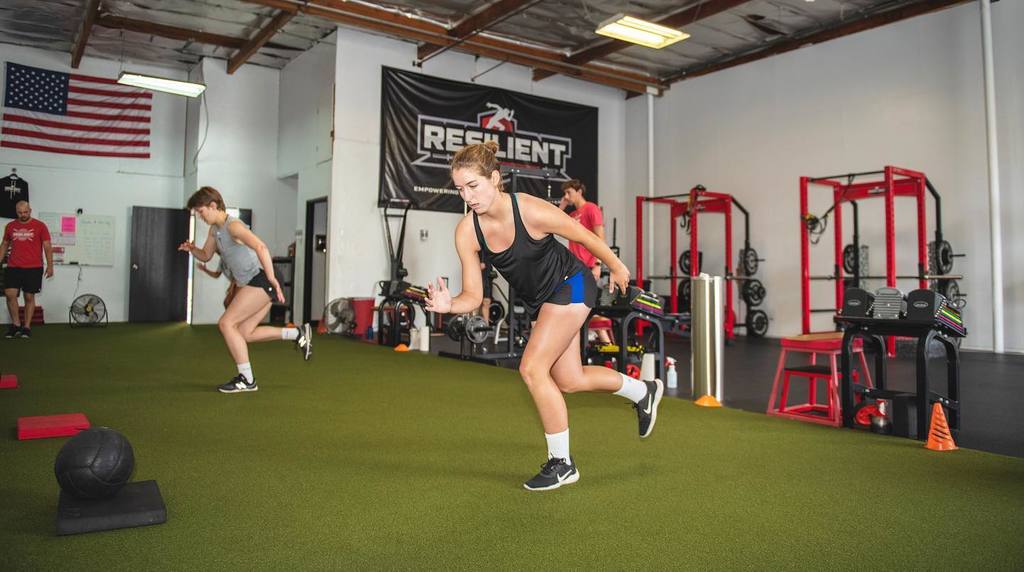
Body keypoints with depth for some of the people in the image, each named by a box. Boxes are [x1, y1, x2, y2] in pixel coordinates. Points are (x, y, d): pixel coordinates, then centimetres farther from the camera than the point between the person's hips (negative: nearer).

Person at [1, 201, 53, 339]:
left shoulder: (39, 226, -1)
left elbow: (47, 246, -1)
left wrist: (50, 266, -6)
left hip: (33, 268, -3)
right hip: (13, 267, 3)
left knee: (29, 297, 3)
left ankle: (27, 327, 10)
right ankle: (16, 324, 8)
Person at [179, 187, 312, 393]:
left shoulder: (233, 225, -14)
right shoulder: (215, 230, 16)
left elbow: (260, 247, -30)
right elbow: (206, 255, 28)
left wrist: (271, 278, -37)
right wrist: (192, 249, 5)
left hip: (262, 280, -10)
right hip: (254, 284, 10)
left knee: (226, 323, -10)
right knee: (245, 333, 10)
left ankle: (246, 380, -5)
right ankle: (297, 333, 16)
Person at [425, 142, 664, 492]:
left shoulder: (532, 211, -30)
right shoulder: (466, 232, -17)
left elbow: (586, 237, -13)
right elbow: (473, 296, -14)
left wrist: (616, 268, 1)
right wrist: (449, 305, -36)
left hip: (571, 286, -6)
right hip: (539, 301, 7)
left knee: (532, 368, -17)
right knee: (569, 381, 15)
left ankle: (562, 463, 2)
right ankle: (643, 391, 43)